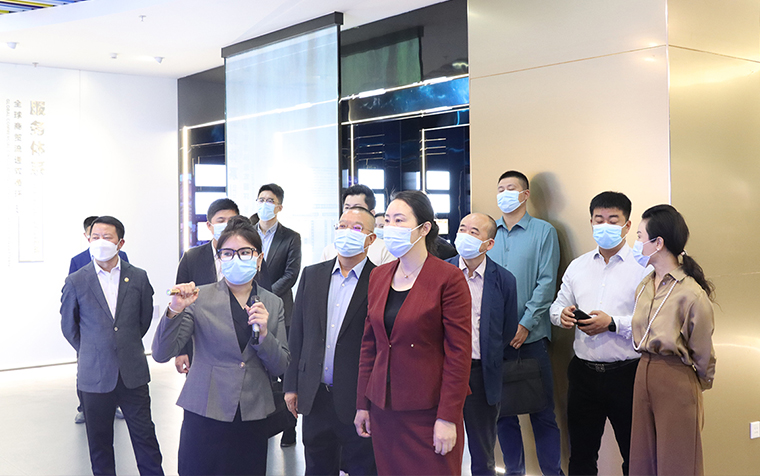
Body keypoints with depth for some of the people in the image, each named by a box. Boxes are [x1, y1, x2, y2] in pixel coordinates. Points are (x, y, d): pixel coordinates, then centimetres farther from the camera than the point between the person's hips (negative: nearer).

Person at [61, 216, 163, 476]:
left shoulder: (138, 277, 1)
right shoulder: (75, 282, -2)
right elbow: (69, 326, 10)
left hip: (133, 373, 1)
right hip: (95, 375, 0)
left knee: (145, 436, 5)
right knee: (99, 442, 9)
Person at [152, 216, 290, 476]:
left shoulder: (273, 304, 7)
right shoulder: (200, 298, -2)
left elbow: (280, 367, 5)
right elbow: (161, 354, -6)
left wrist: (263, 334, -12)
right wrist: (175, 310, -21)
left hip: (252, 418, 3)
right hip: (205, 415, -2)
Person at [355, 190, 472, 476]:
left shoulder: (449, 278, -10)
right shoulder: (378, 276, 8)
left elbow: (459, 353, -12)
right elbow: (369, 343, 13)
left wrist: (448, 417, -15)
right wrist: (362, 404, 10)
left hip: (428, 412, -5)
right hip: (383, 408, 5)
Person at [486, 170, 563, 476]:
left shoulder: (543, 232, 2)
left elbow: (546, 282, -5)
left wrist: (525, 324, -12)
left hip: (531, 335, -3)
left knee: (542, 412, 0)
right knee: (502, 410, 10)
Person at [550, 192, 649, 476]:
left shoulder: (642, 267, -6)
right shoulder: (577, 266, 12)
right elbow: (556, 306, 15)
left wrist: (613, 323, -22)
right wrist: (562, 315, -7)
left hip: (626, 374, -4)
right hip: (583, 373, 5)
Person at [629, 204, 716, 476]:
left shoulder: (692, 294, -18)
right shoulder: (644, 287, 5)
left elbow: (703, 354, -7)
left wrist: (697, 387, 5)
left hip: (676, 382, -7)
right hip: (644, 374, 7)